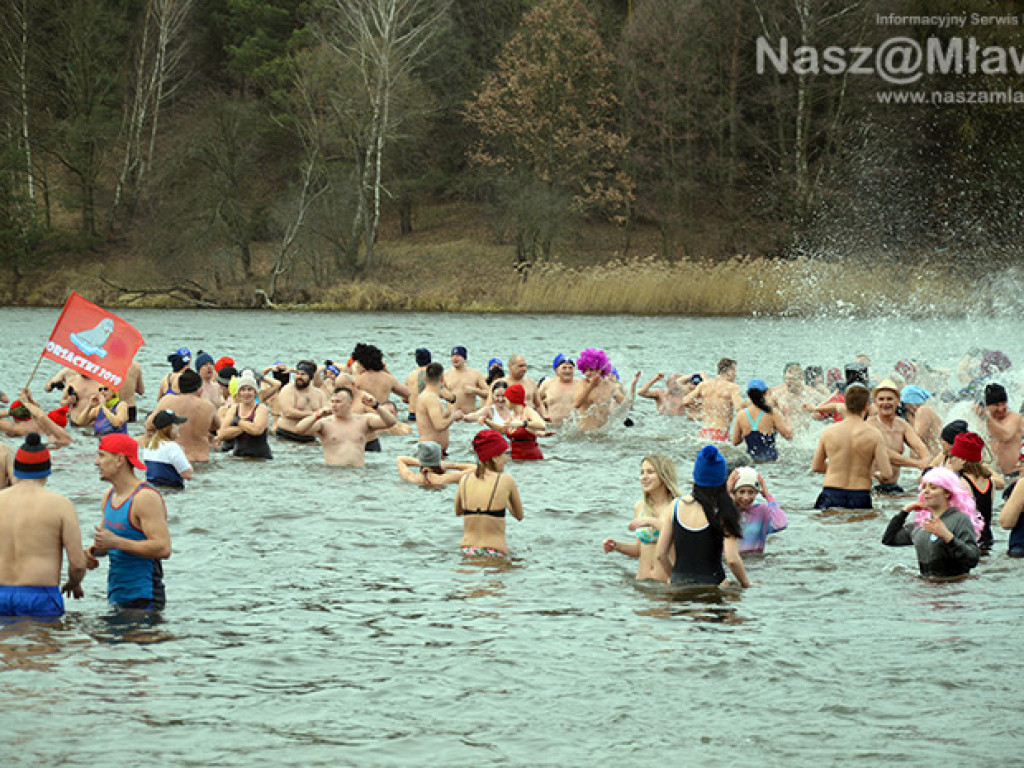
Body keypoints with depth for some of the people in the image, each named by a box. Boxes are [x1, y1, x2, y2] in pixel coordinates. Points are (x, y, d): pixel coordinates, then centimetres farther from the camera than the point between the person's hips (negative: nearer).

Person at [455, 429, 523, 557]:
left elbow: (457, 512, 24)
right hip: (494, 554, -4)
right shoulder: (506, 481, -5)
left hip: (466, 552, 4)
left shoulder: (465, 479, 6)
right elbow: (519, 516, 11)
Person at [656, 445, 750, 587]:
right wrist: (746, 585, 5)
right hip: (710, 585, -4)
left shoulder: (677, 505, 5)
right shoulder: (722, 512, -6)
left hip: (678, 582, 4)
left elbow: (661, 554, 8)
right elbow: (732, 559, -12)